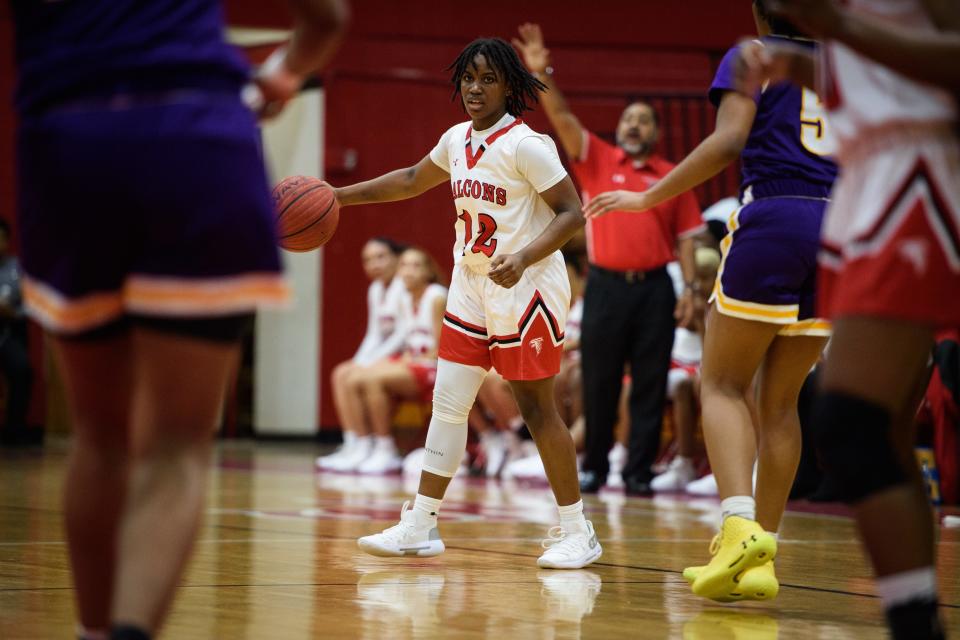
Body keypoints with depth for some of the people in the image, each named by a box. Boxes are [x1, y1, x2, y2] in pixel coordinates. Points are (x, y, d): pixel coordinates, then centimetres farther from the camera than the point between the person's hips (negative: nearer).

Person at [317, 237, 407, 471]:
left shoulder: (405, 287, -11)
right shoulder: (375, 289, 17)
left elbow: (403, 335, -17)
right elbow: (374, 334, 15)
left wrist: (370, 362, -18)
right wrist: (359, 361, -2)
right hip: (383, 357, 9)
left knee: (355, 377, -25)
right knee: (341, 373, -10)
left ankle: (362, 447, -20)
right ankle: (351, 445, -17)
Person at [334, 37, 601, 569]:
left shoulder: (525, 144, -15)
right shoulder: (457, 140, 8)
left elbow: (571, 213, -17)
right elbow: (413, 180, 26)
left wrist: (523, 258, -30)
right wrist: (340, 195, 23)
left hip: (525, 287, -7)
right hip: (471, 287, 7)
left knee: (535, 407, -4)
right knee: (447, 401, 4)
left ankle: (576, 531, 6)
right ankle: (420, 525, 8)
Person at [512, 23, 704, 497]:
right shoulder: (597, 160, 7)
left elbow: (685, 236, 8)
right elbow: (562, 118, -5)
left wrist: (690, 288, -2)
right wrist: (543, 75, -19)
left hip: (654, 286, 0)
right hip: (606, 284, 0)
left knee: (650, 383, 0)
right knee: (598, 381, 2)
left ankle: (639, 471, 5)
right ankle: (594, 467, 13)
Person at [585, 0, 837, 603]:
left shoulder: (750, 57, 4)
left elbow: (729, 140, -10)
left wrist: (649, 197, -5)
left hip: (774, 219, -5)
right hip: (838, 227, 5)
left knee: (723, 384, 3)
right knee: (780, 399, 11)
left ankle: (740, 523, -21)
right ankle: (762, 562, 8)